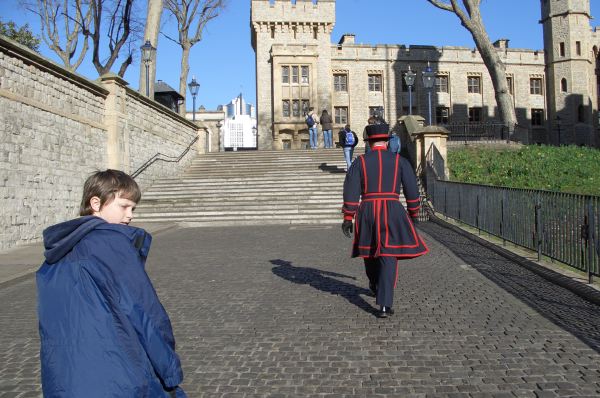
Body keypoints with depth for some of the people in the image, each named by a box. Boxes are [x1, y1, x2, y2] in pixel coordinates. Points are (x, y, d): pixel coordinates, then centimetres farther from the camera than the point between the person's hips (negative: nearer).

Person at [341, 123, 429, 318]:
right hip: (392, 211, -1)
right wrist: (413, 214, 16)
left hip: (367, 212, 1)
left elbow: (351, 191, -3)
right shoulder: (400, 161, 4)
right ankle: (384, 305, -11)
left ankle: (375, 285, 47)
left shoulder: (360, 162, 3)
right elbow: (412, 190, 3)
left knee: (370, 249, 23)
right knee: (388, 256, -2)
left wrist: (348, 218, 0)